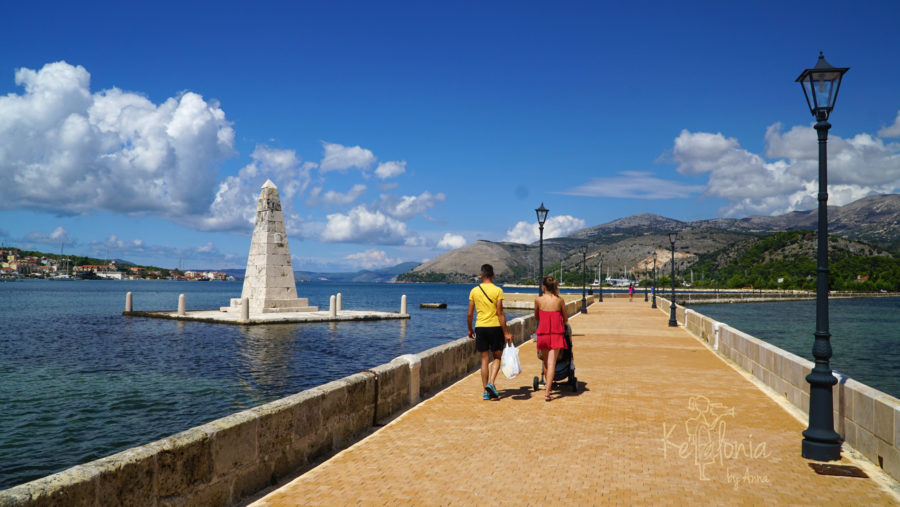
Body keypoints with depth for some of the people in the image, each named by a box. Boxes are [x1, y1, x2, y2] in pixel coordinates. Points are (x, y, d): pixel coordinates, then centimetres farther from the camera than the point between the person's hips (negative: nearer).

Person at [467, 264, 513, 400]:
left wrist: (470, 330, 18)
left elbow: (469, 314, 4)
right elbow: (500, 313, -12)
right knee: (497, 358, 12)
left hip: (480, 327, 3)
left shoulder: (474, 290, 2)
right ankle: (491, 382, -8)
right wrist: (506, 332, -8)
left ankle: (486, 391, 9)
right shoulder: (497, 290, -7)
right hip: (495, 327, -2)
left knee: (485, 359, 9)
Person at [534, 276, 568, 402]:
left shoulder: (538, 300, -2)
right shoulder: (560, 300, -1)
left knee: (546, 362, 17)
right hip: (557, 333, 0)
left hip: (543, 332, 1)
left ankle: (548, 385, 29)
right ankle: (547, 392, -13)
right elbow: (566, 320, 8)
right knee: (552, 363, -4)